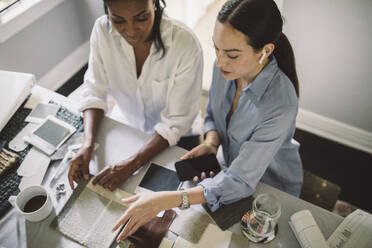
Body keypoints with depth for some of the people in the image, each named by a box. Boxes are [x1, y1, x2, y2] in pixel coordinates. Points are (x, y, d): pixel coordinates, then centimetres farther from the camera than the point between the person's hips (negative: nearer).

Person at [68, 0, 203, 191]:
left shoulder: (186, 45, -31)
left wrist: (132, 164, -33)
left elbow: (176, 122, -25)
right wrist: (88, 144, -28)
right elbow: (95, 91, -12)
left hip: (175, 140, -2)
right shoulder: (102, 30, -19)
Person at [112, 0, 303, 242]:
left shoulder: (280, 106, -38)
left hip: (273, 187, -4)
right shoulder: (225, 67, -18)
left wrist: (165, 201, -41)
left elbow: (240, 181, -35)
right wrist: (211, 142, -20)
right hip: (234, 166, 5)